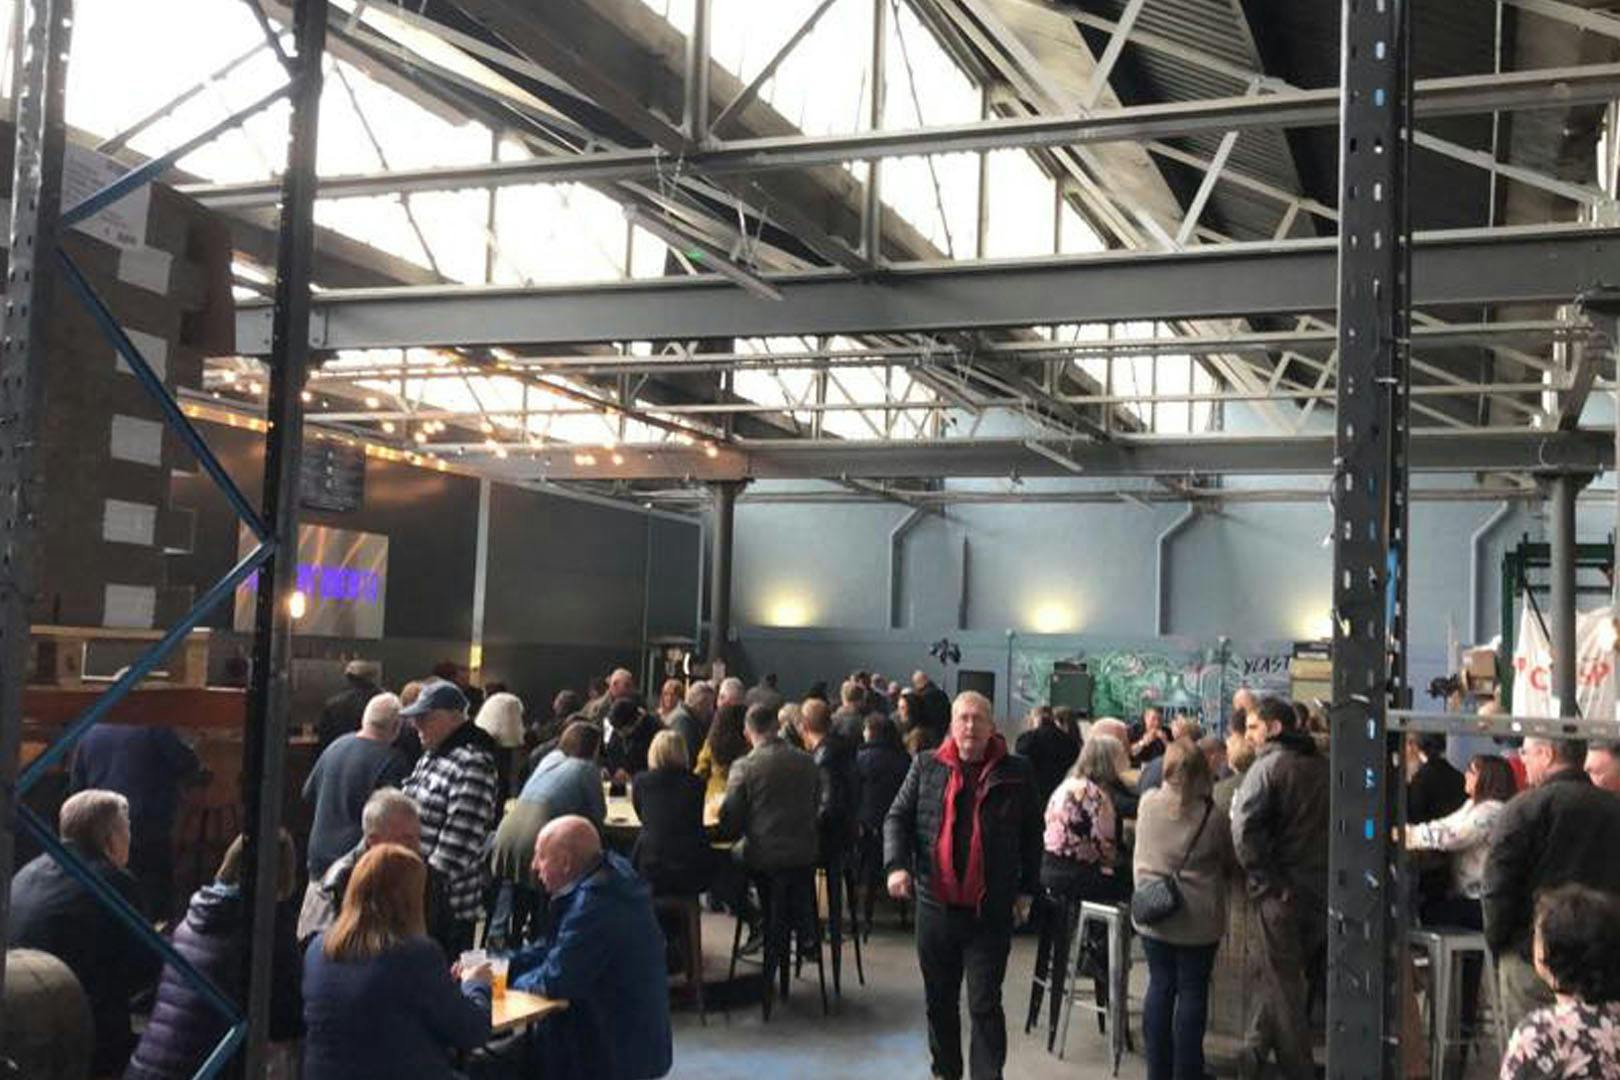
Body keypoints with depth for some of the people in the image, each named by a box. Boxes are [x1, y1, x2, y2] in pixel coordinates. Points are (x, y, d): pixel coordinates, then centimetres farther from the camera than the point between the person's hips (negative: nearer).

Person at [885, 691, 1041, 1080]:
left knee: (985, 1005, -2)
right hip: (935, 906, 3)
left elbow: (1032, 835, 7)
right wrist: (898, 865, -11)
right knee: (940, 1000, 16)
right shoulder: (927, 767, 3)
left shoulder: (1016, 773, 0)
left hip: (991, 912, -2)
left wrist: (1026, 890, 4)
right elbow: (898, 818, 5)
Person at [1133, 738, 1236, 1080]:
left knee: (1160, 986, 13)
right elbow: (1230, 864, 0)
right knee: (1192, 991, 8)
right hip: (1198, 919, -3)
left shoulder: (1147, 804, -7)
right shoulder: (1213, 815, -15)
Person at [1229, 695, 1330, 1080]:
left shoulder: (1268, 766, -10)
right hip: (1324, 887, 6)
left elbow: (1244, 828, -22)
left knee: (1282, 980, 5)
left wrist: (1264, 878, -15)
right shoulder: (1324, 766, 9)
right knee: (1269, 972, 17)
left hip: (1283, 892, -6)